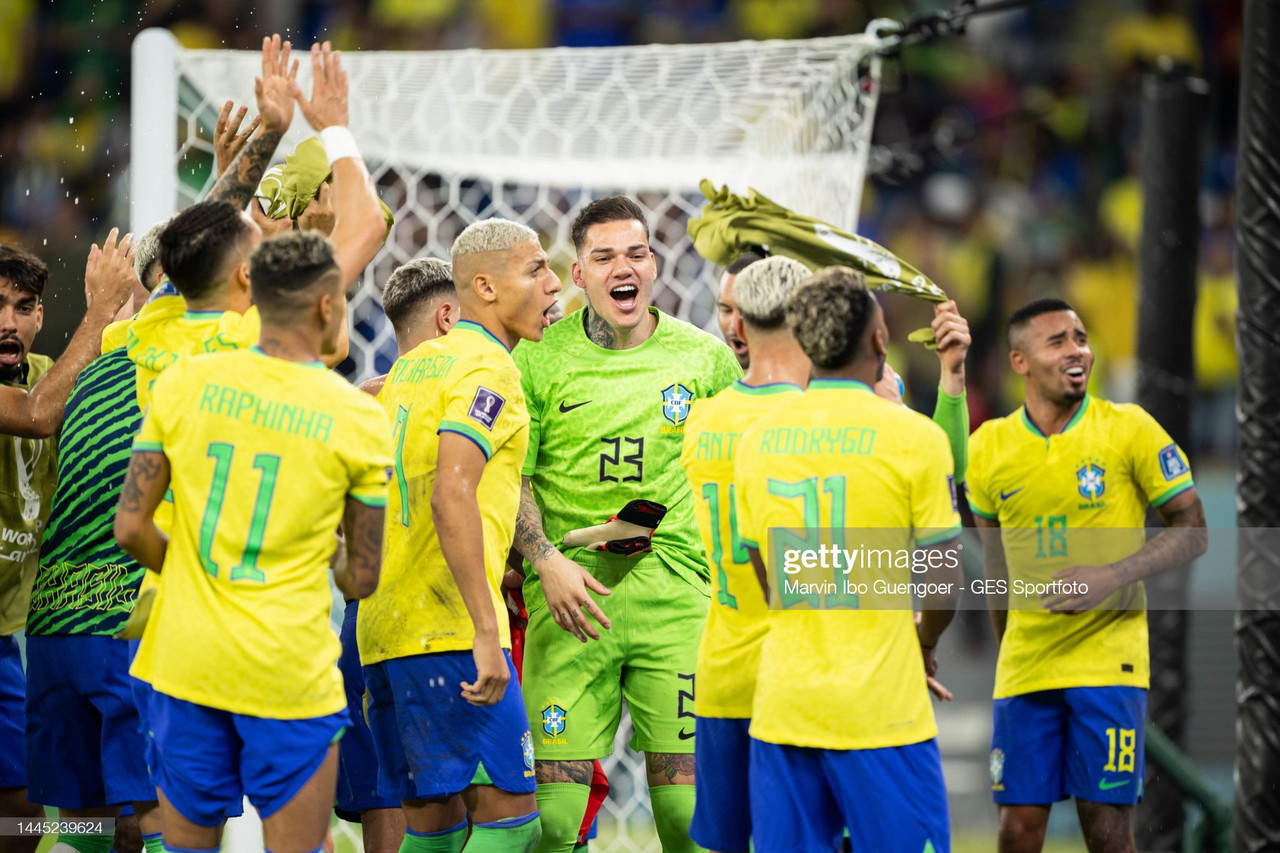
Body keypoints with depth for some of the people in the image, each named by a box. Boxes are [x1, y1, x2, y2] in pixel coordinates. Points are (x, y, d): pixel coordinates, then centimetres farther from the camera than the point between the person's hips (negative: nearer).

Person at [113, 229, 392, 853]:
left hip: (185, 659, 3)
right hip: (291, 676, -3)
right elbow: (363, 579, -1)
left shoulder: (184, 384, -1)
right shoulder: (360, 420, -7)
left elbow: (130, 527, 1)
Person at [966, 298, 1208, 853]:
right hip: (1025, 669, 3)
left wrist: (1112, 577, -16)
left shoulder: (1128, 429, -5)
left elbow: (1193, 532, -2)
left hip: (1109, 661, -3)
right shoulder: (989, 448, 5)